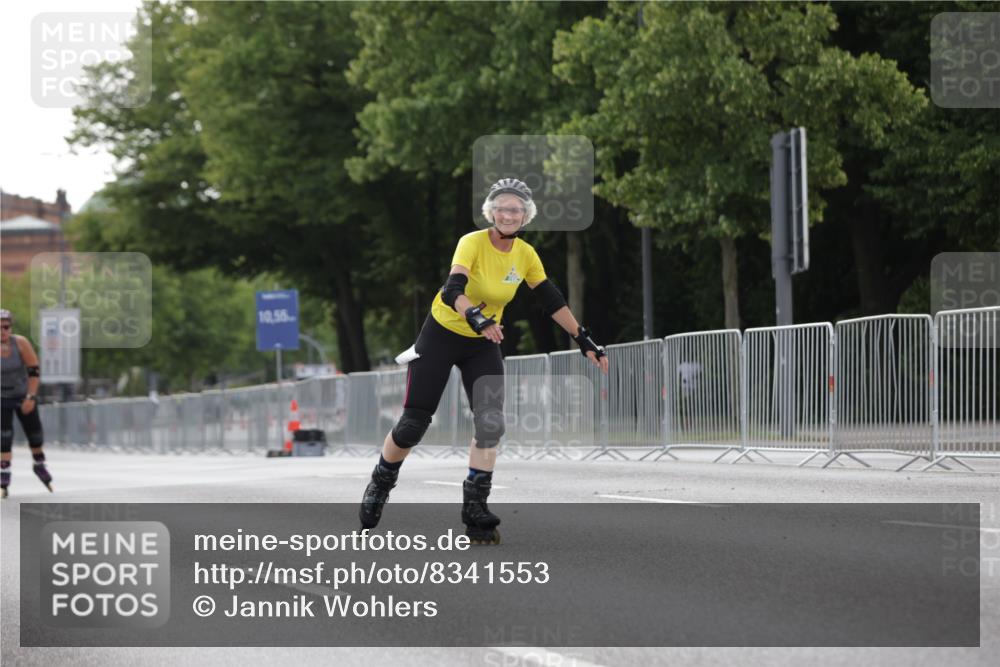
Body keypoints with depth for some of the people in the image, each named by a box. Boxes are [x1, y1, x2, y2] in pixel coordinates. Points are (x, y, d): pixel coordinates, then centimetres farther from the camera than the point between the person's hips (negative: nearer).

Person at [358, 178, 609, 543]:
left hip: (484, 344, 4)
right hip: (442, 335, -4)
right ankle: (379, 485, 23)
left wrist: (584, 340, 0)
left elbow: (553, 301, 3)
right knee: (413, 424, -3)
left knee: (491, 424, -13)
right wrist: (475, 317, -57)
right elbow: (452, 290, -38)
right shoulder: (473, 243, -24)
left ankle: (475, 508, -7)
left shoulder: (526, 255, -7)